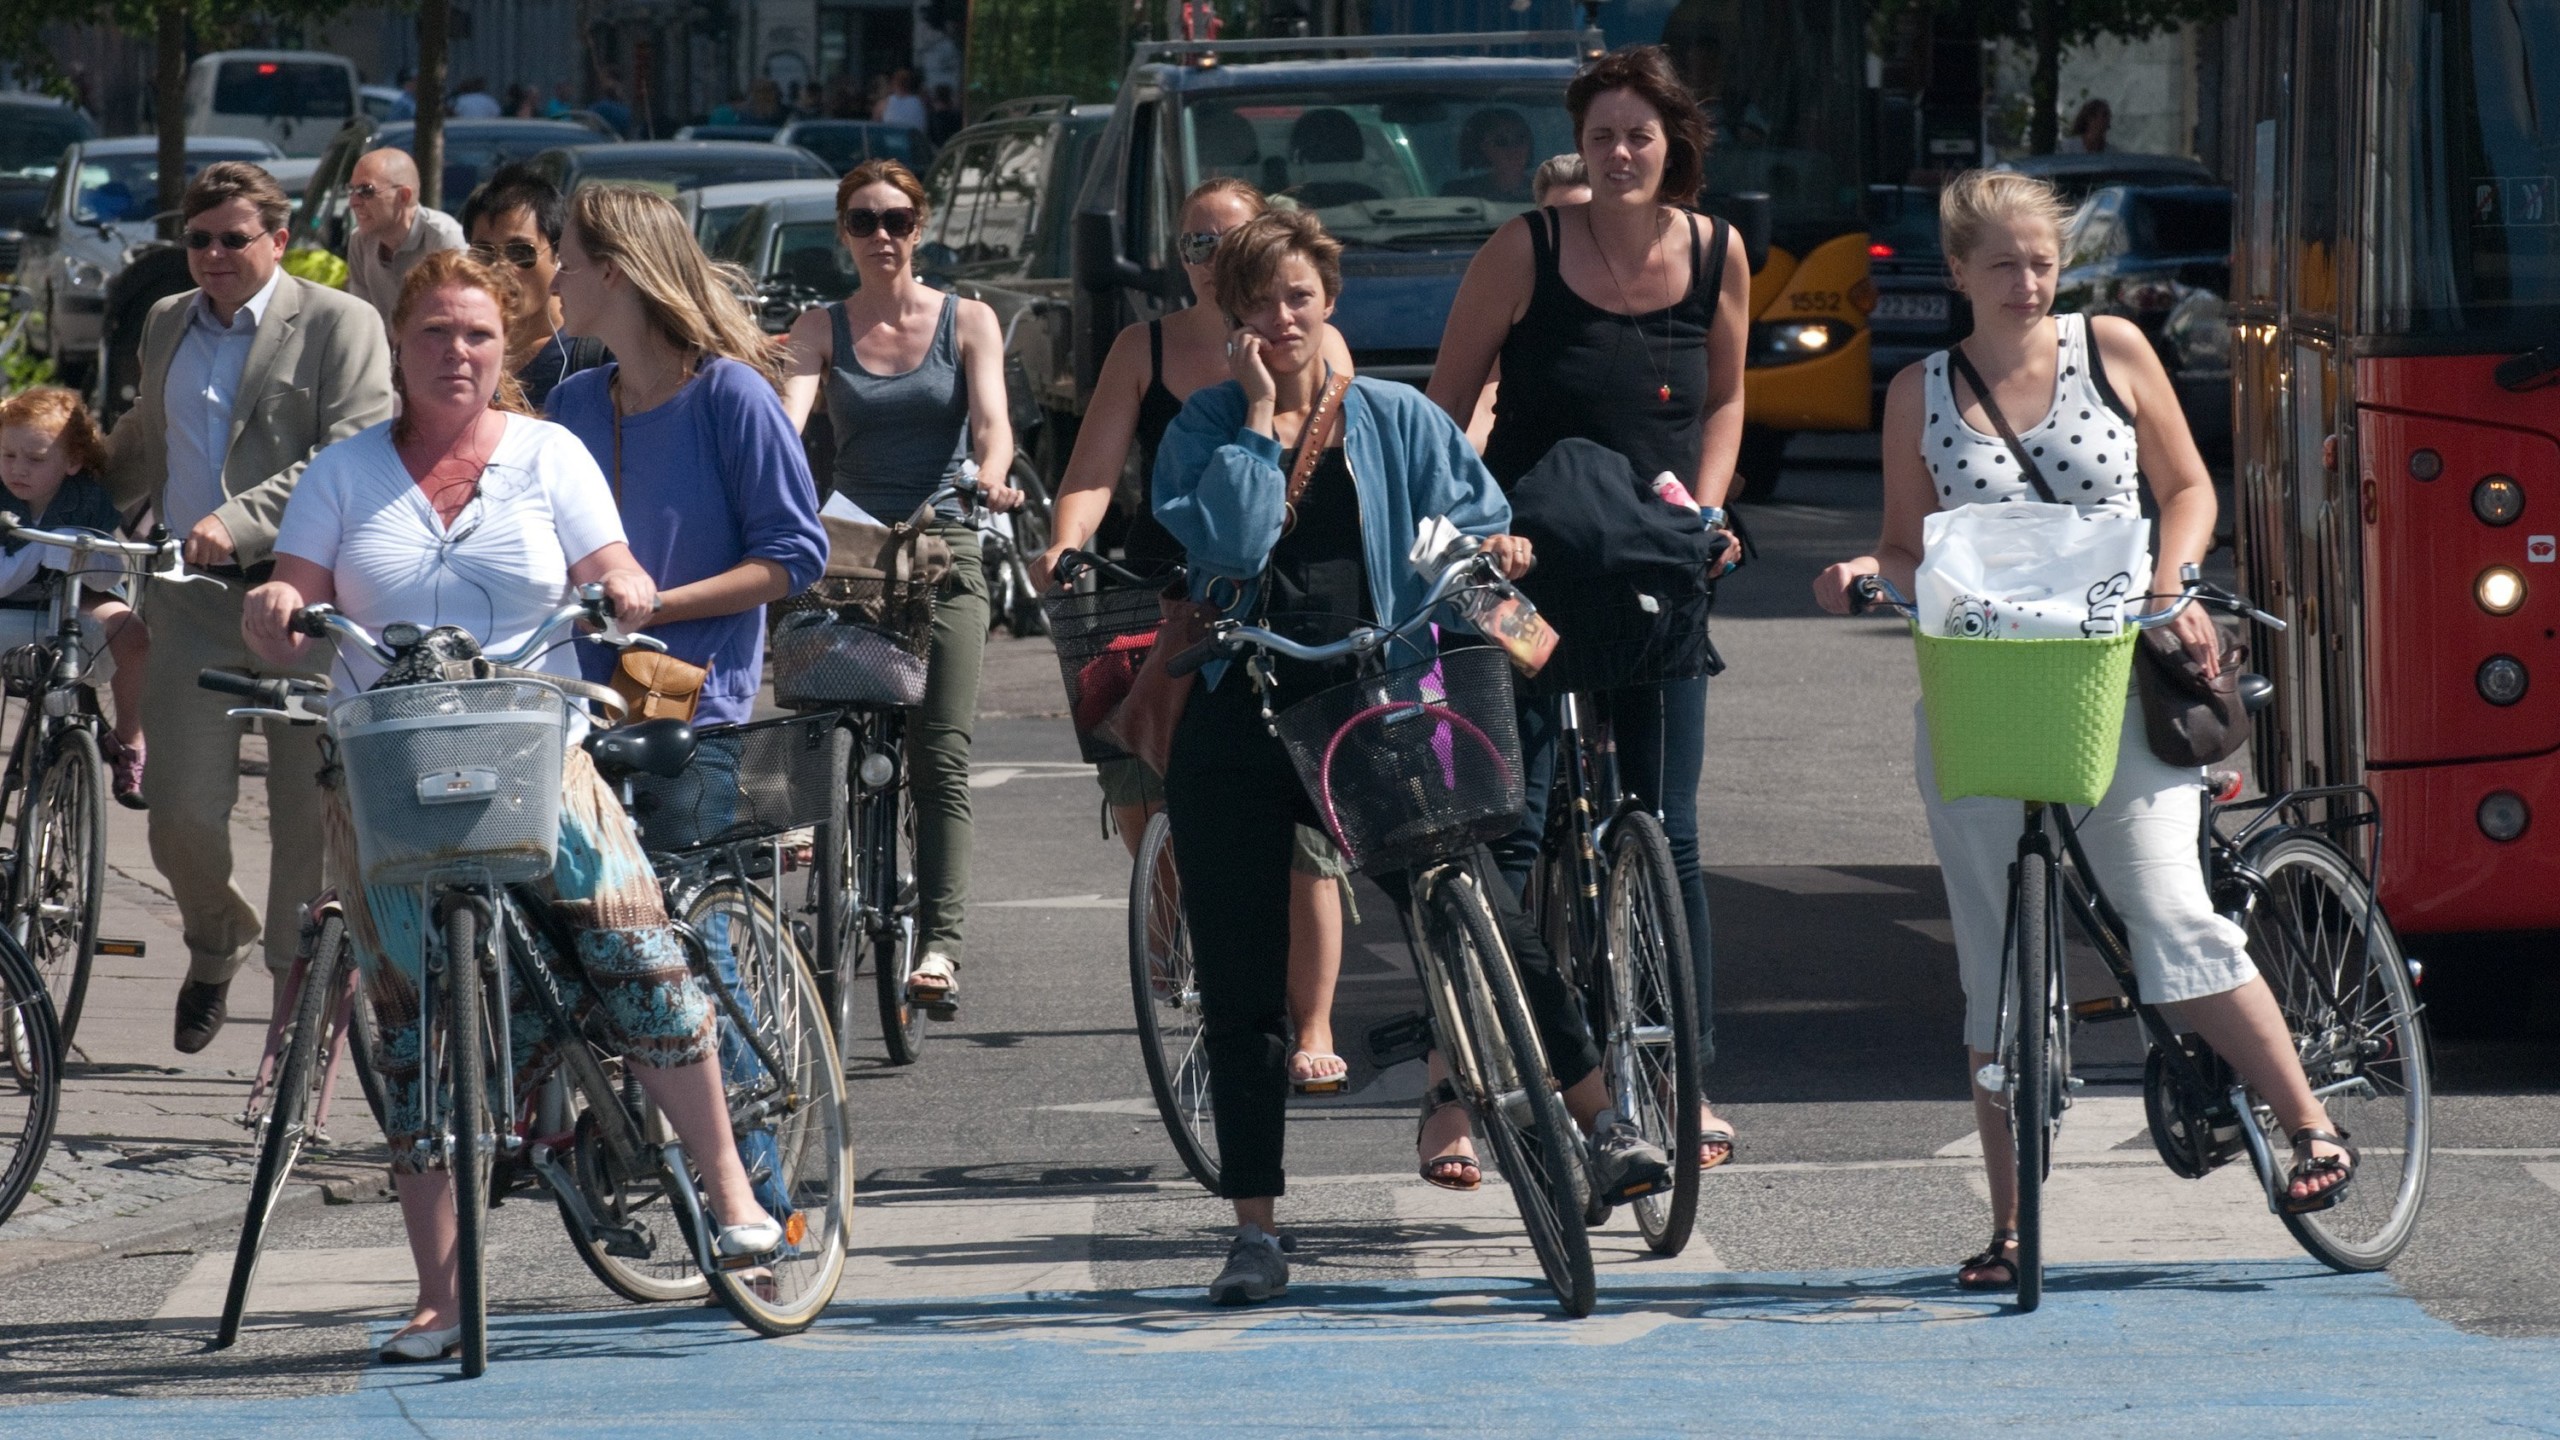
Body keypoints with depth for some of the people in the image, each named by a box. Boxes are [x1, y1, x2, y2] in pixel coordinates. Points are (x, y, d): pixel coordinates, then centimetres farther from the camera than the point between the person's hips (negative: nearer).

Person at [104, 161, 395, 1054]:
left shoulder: (339, 325, -2)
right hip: (193, 605, 4)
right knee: (182, 817, -3)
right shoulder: (166, 326, 18)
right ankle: (214, 945, 26)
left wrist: (244, 520, -23)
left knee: (307, 815, 0)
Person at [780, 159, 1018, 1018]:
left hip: (943, 550, -2)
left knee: (940, 755, -13)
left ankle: (940, 942, -21)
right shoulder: (822, 329, 9)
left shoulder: (967, 322, 7)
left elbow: (991, 417, -7)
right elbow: (790, 412, -8)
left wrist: (991, 475, -29)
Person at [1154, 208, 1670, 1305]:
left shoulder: (1396, 421, 9)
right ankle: (1255, 1234, 11)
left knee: (1484, 916, -13)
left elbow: (1474, 510, 10)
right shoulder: (1205, 431, 4)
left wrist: (1493, 545, -10)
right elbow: (1229, 542, -13)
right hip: (1240, 723, 0)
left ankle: (1603, 1129, 1)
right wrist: (1258, 420, -10)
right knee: (1242, 988, 3)